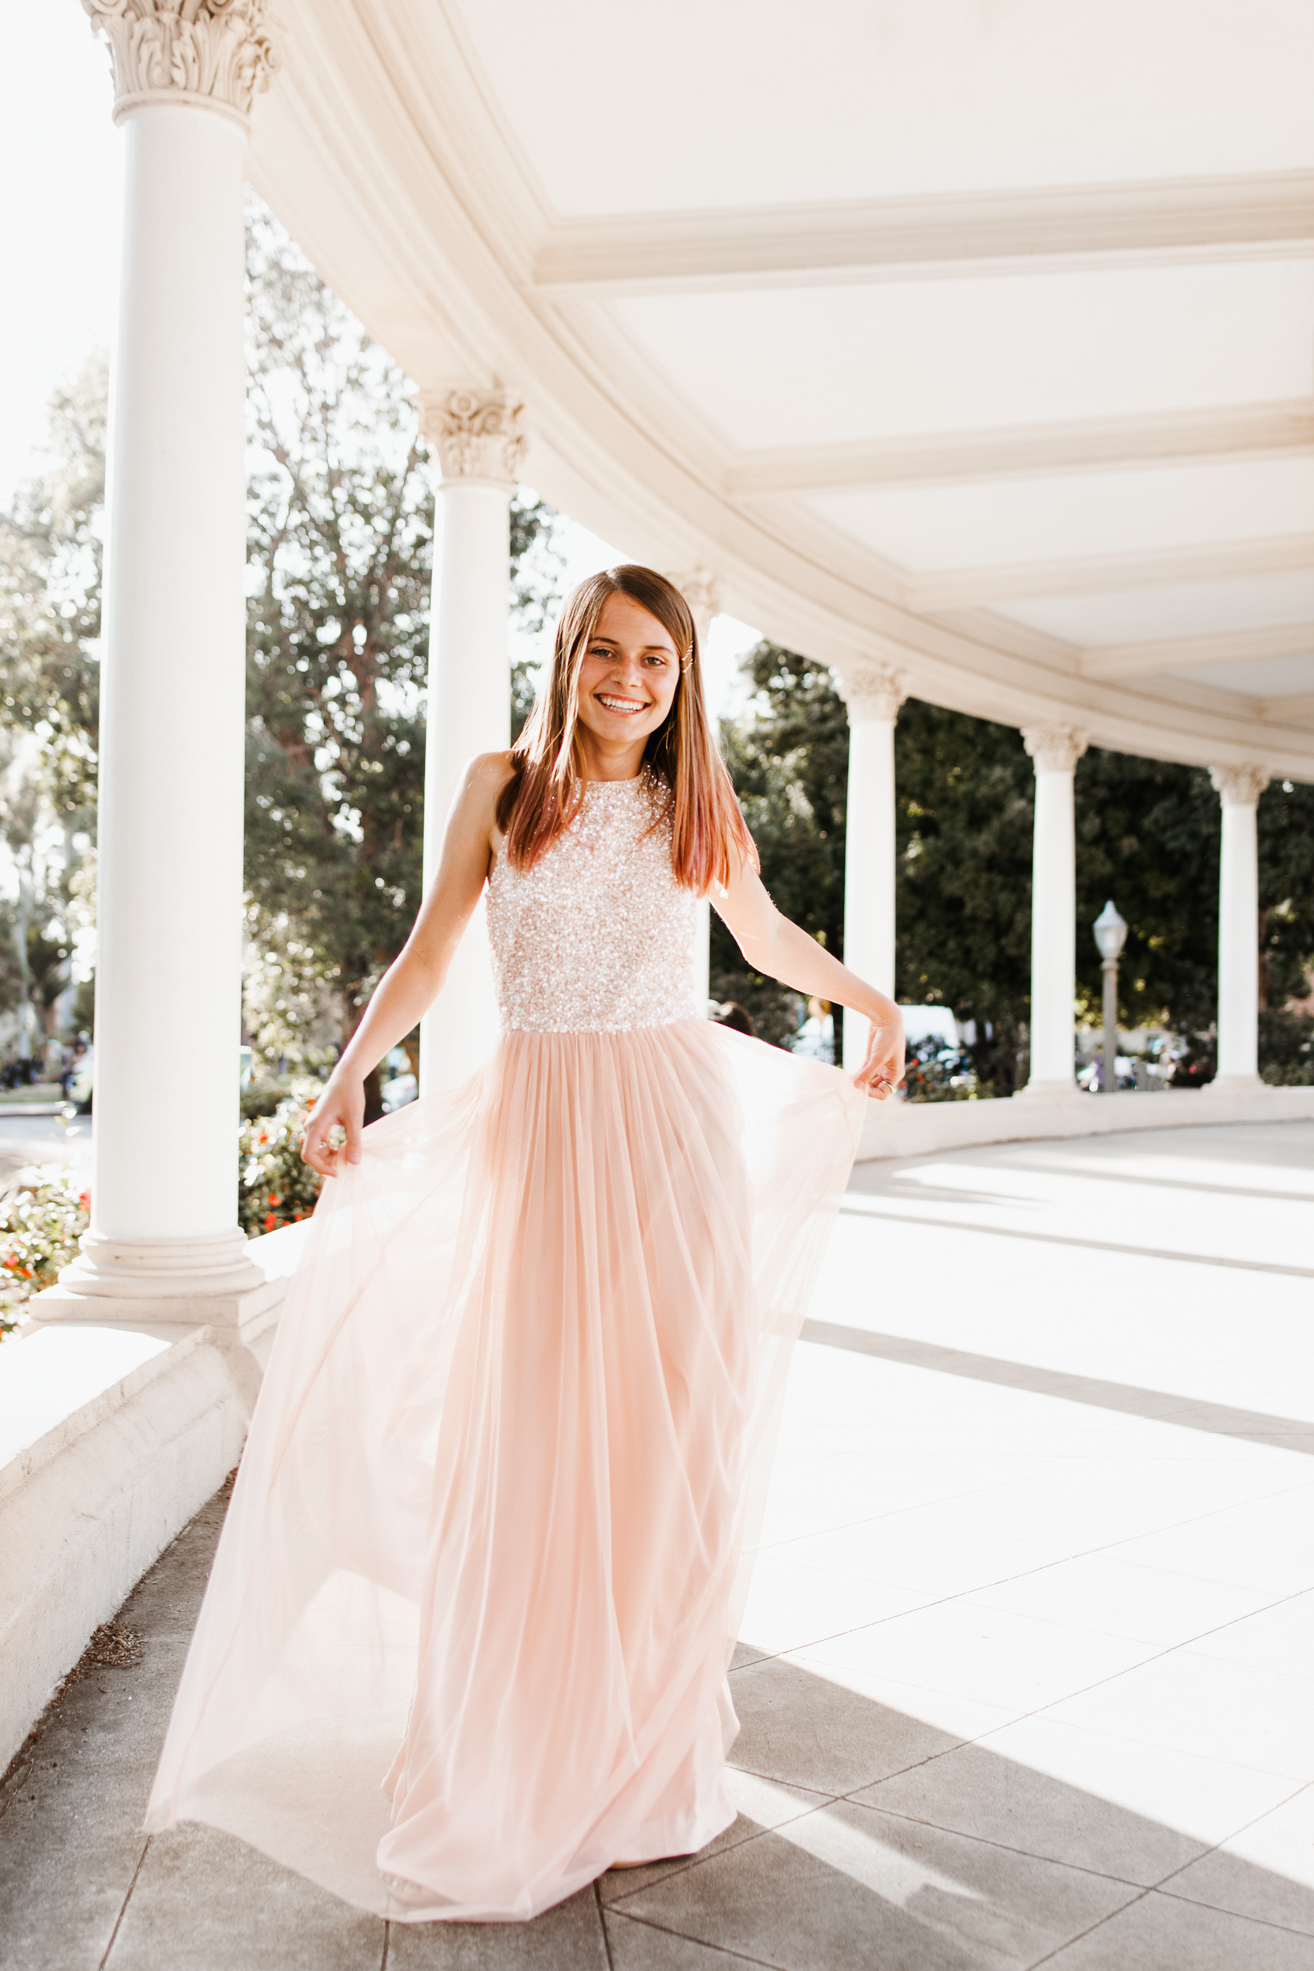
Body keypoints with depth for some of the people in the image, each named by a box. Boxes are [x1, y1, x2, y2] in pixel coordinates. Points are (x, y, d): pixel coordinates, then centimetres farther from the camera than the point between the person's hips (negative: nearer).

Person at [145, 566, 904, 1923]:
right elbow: (429, 953, 7)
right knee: (523, 1441, -2)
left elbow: (770, 940, 25)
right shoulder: (502, 788, 4)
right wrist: (348, 1076, -4)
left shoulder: (702, 812, 8)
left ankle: (639, 1761, 20)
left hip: (677, 1125, 1)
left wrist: (873, 1006, 34)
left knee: (666, 1441, 4)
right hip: (534, 1124, -1)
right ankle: (502, 1777, 15)